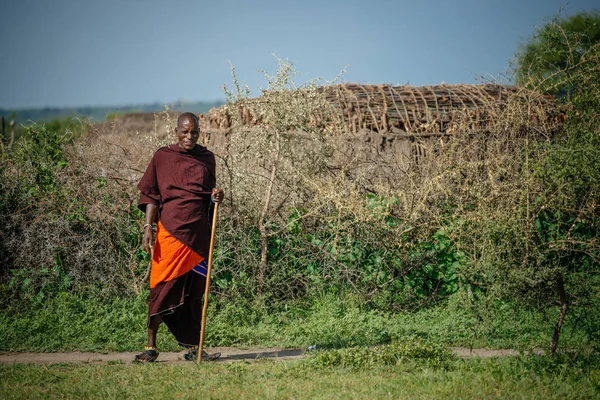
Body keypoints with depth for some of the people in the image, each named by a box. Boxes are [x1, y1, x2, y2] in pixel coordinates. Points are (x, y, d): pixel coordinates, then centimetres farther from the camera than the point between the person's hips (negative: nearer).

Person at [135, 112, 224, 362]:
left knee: (194, 291, 6)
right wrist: (148, 227, -7)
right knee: (163, 287, -6)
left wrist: (216, 197, -1)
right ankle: (151, 346, 1)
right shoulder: (163, 157, 2)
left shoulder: (206, 158, 12)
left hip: (198, 233, 3)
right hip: (170, 230, -3)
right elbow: (150, 194, 2)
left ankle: (193, 347, 11)